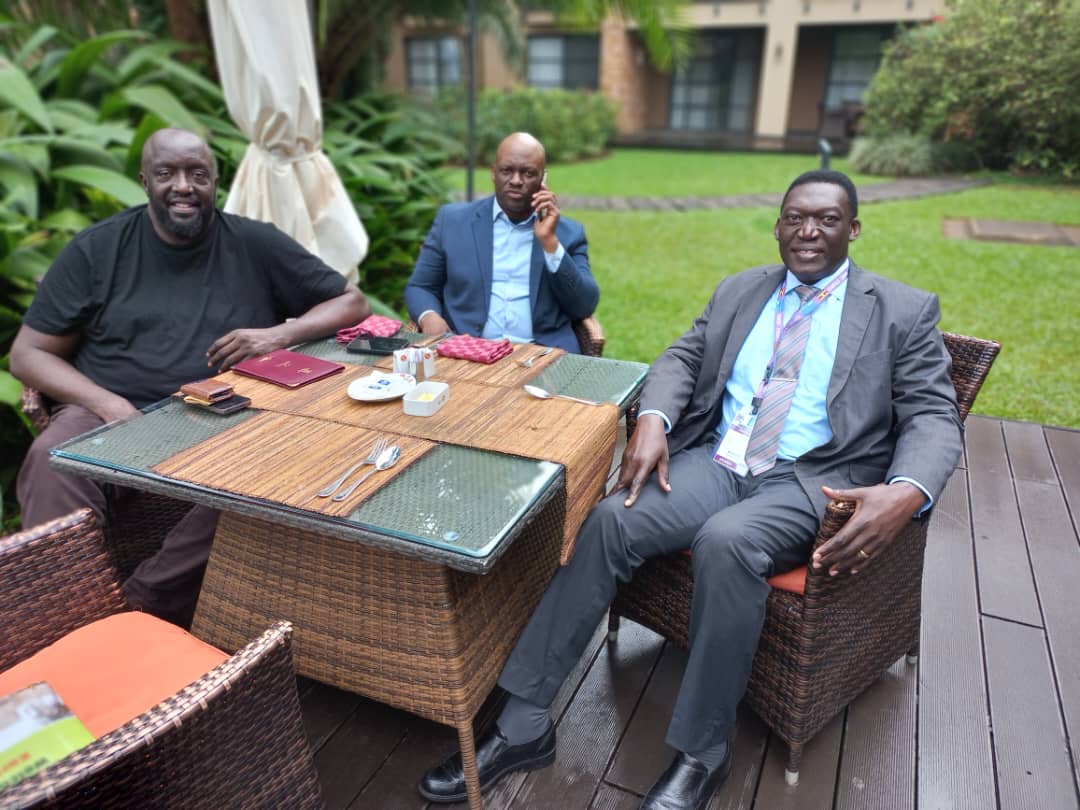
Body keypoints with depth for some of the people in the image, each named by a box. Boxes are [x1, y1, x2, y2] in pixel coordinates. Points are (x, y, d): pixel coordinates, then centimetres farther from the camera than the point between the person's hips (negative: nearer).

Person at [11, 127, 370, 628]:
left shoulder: (254, 244, 6)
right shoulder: (96, 248, 8)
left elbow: (352, 302, 9)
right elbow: (28, 354, 8)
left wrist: (278, 334, -10)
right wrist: (108, 403, -12)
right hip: (110, 413, 1)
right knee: (51, 463, -32)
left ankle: (135, 612, -18)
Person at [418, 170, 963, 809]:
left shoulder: (905, 312, 6)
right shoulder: (740, 290, 18)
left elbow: (934, 418, -2)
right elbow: (682, 358, 12)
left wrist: (907, 493, -26)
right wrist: (652, 420, -11)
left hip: (813, 481, -3)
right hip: (715, 462, 4)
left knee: (727, 541, -36)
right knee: (609, 521, -22)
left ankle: (702, 754, -14)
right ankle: (523, 726, -14)